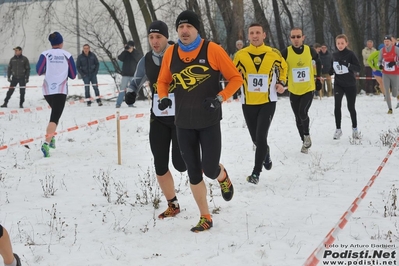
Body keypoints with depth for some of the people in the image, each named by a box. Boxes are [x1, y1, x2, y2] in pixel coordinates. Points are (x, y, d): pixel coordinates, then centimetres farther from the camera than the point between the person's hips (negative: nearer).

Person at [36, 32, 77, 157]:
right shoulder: (67, 55, 2)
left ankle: (51, 137, 20)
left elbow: (39, 71, -8)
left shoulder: (45, 54, 1)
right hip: (61, 90, -3)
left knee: (55, 112, 29)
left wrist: (48, 69, 13)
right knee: (55, 117, -9)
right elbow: (73, 75, 3)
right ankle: (46, 143, -28)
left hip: (47, 89, 3)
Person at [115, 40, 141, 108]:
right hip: (125, 74, 0)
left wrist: (132, 51, -24)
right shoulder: (125, 53, 5)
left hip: (133, 74, 0)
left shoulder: (135, 53, 3)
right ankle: (118, 103, -5)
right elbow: (120, 58, -12)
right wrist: (126, 50, -19)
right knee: (122, 89, -5)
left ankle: (130, 103, 10)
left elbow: (138, 59, -16)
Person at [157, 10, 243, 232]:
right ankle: (205, 218, 21)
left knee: (210, 170, -5)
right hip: (184, 123, 3)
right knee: (194, 172, 7)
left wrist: (220, 98, -19)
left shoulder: (212, 50, -11)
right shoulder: (171, 53, 0)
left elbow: (236, 78, -6)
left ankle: (223, 177, 33)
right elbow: (163, 81, 13)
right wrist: (163, 98, -7)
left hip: (209, 121, -3)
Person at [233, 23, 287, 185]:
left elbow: (283, 67, 16)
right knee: (256, 139, 14)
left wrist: (281, 83, 4)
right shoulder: (240, 55, -5)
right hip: (248, 103, 2)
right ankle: (266, 153, 48)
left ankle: (256, 173, -6)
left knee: (261, 137, -14)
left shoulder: (273, 54, -5)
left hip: (268, 102, -2)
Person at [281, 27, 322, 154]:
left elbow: (318, 63, 13)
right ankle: (304, 141, 26)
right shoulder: (285, 53, -12)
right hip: (293, 91, 1)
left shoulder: (310, 51, -6)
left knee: (302, 113, -19)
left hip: (308, 89, -1)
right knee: (298, 118, 9)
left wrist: (318, 78, 15)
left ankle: (307, 135, 5)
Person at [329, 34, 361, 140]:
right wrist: (329, 71, -4)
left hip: (350, 84, -2)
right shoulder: (334, 55, 4)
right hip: (338, 84, 2)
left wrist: (347, 64, -29)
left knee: (351, 107, 7)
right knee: (337, 105, -14)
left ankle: (355, 129, 25)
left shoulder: (350, 54, -9)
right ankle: (338, 129, -6)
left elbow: (358, 68, -14)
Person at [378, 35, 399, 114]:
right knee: (387, 92, -9)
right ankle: (390, 108, 2)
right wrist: (380, 65, -10)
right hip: (385, 74, 3)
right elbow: (379, 60, 11)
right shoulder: (382, 50, 0)